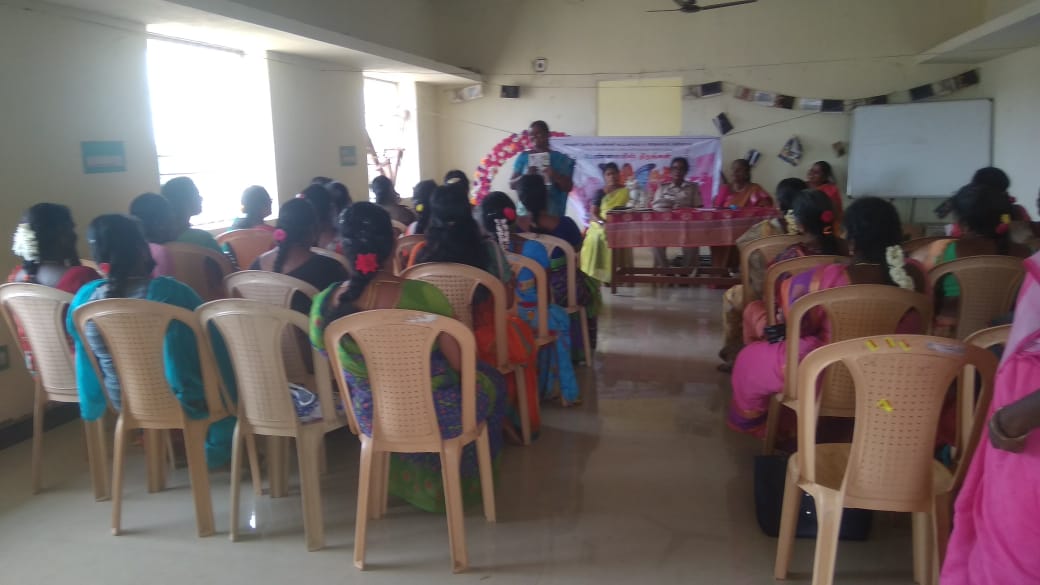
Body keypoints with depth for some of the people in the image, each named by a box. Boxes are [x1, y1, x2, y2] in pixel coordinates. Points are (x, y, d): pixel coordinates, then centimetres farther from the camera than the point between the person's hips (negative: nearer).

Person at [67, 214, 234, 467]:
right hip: (182, 402, -5)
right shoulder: (167, 292, -28)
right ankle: (217, 452, 34)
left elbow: (88, 366, 4)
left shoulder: (84, 298, -11)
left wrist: (93, 408, 21)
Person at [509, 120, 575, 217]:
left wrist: (554, 175, -17)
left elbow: (568, 187, 2)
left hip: (552, 213, -1)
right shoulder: (523, 157, 9)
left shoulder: (560, 158, 6)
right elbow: (512, 184, 8)